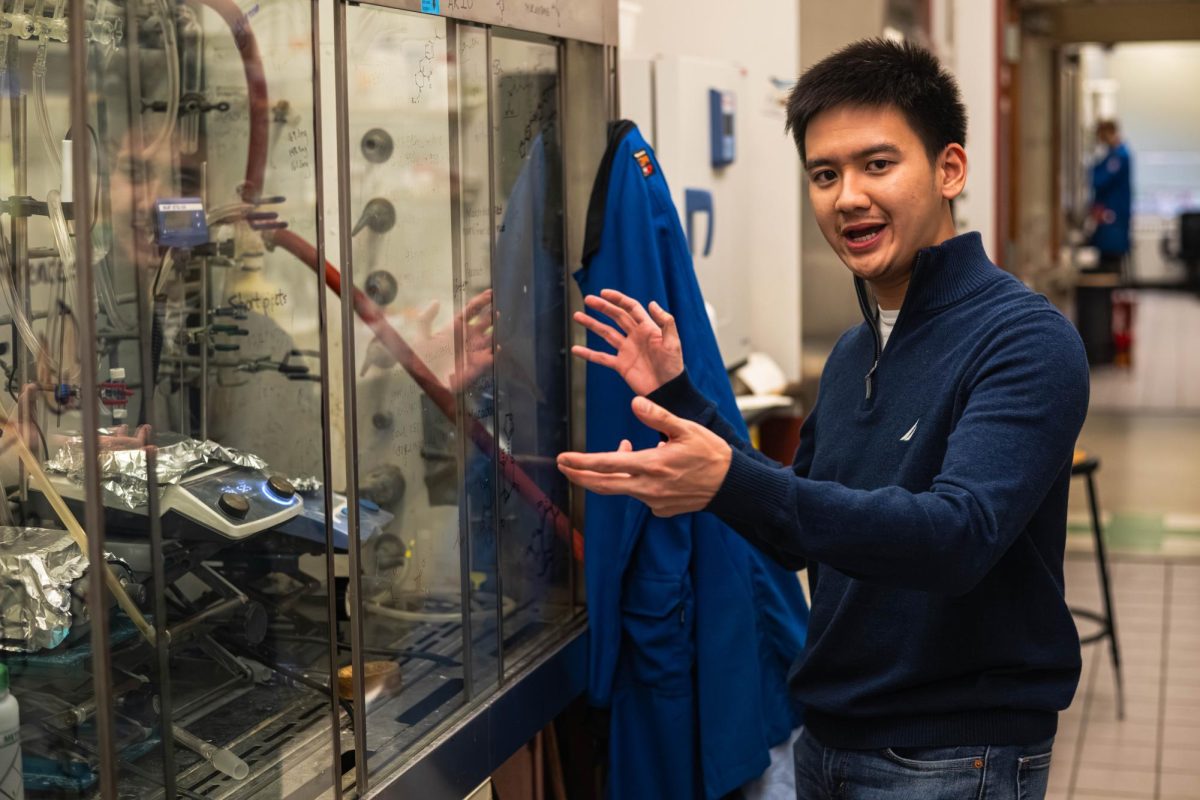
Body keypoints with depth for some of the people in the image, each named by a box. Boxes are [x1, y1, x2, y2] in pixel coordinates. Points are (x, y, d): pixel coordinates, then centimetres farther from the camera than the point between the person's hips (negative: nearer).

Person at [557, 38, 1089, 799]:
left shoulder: (1026, 341, -16)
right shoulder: (852, 353, 8)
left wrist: (733, 481, -39)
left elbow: (959, 535, -29)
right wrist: (677, 397, 5)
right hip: (827, 738, 7)